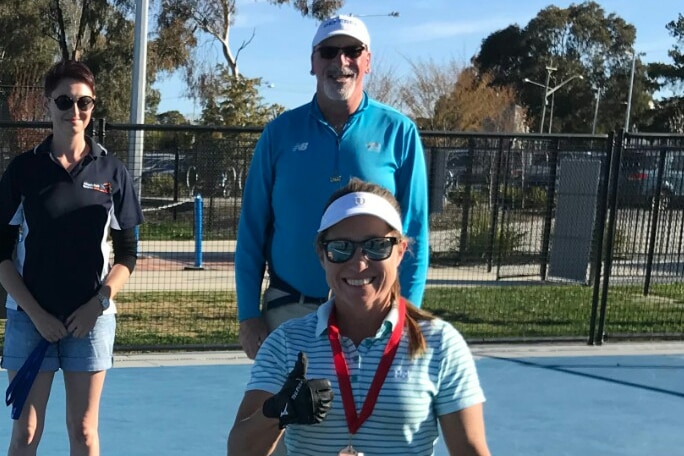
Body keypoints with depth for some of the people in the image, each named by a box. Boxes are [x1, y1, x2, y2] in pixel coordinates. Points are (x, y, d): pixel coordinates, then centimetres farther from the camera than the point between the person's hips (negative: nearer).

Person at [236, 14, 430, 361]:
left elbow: (413, 232, -2)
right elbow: (252, 230, 2)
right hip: (288, 310, 2)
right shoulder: (280, 132, 2)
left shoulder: (398, 131, -2)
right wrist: (248, 313, -3)